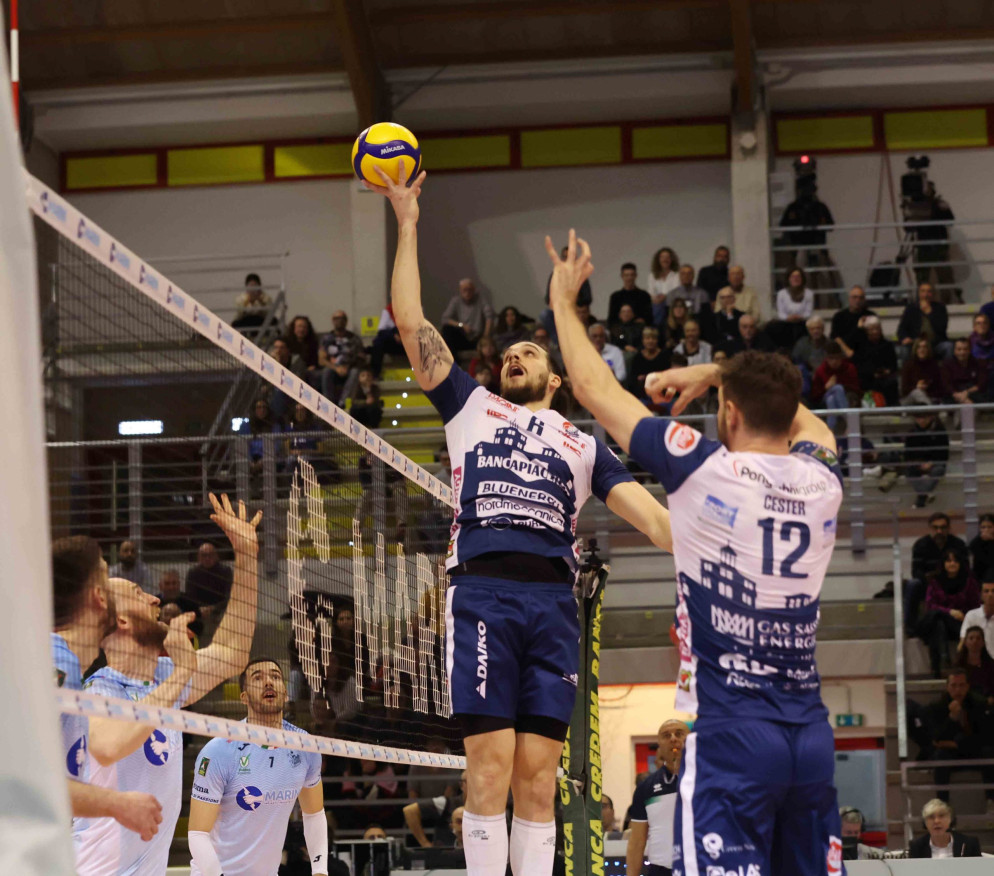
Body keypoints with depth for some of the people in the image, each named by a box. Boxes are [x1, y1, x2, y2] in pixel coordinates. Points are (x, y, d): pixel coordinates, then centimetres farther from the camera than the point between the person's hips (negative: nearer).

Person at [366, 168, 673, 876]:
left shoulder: (583, 446, 25)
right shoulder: (472, 408, 23)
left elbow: (648, 511, 13)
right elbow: (411, 320, 19)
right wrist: (407, 224, 16)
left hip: (553, 598, 1)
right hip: (483, 591, -1)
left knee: (538, 778, -1)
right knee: (490, 768, -10)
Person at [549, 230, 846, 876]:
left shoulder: (704, 471, -7)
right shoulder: (822, 482, 6)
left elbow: (597, 390, 5)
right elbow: (800, 412, 33)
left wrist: (564, 300, 18)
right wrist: (713, 373, 34)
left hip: (730, 730, -5)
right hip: (810, 732, 6)